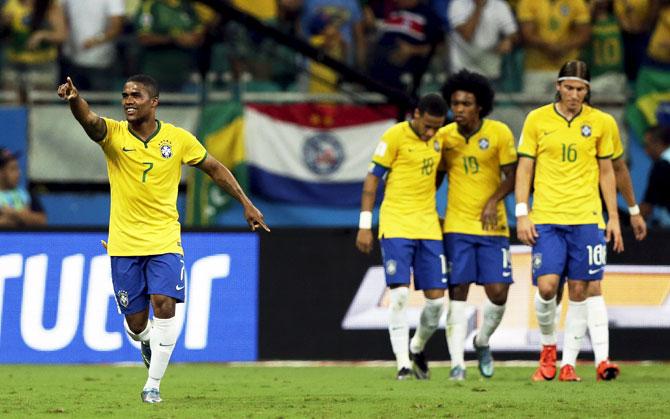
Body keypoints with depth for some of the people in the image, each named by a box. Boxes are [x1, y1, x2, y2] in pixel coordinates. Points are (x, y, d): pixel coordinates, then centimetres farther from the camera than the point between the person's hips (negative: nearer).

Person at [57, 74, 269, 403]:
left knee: (164, 304, -18)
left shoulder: (178, 139, -2)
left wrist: (246, 204, 10)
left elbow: (214, 169, 11)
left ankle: (153, 384, -6)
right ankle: (147, 343, 40)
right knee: (135, 322, 2)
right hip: (124, 243, 0)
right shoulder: (113, 134, -6)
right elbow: (89, 120, -28)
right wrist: (74, 99, -51)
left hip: (164, 241, 0)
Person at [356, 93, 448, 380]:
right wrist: (365, 225, -8)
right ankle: (403, 364, -9)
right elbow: (372, 179, -6)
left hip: (428, 227, 5)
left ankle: (417, 349, 26)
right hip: (396, 225, -5)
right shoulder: (395, 136, -8)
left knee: (436, 298, 1)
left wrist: (431, 211, 15)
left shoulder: (438, 140, 9)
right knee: (400, 293, -13)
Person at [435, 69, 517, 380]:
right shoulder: (443, 136, 0)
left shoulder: (499, 133, -5)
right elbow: (436, 175, 12)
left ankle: (482, 342, 23)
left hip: (492, 226, 0)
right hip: (456, 226, 0)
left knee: (498, 293, -5)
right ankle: (457, 362, -4)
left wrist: (494, 200, -17)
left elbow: (511, 176, -1)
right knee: (457, 292, -6)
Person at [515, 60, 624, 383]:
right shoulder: (537, 120, 4)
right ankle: (548, 348, 13)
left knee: (580, 290, -3)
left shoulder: (600, 123, 6)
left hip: (586, 219, 1)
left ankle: (568, 364, 2)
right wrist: (522, 214, -1)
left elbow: (606, 172, 13)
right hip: (546, 219, -1)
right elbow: (524, 168, 6)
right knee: (546, 286, -12)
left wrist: (614, 217, 9)